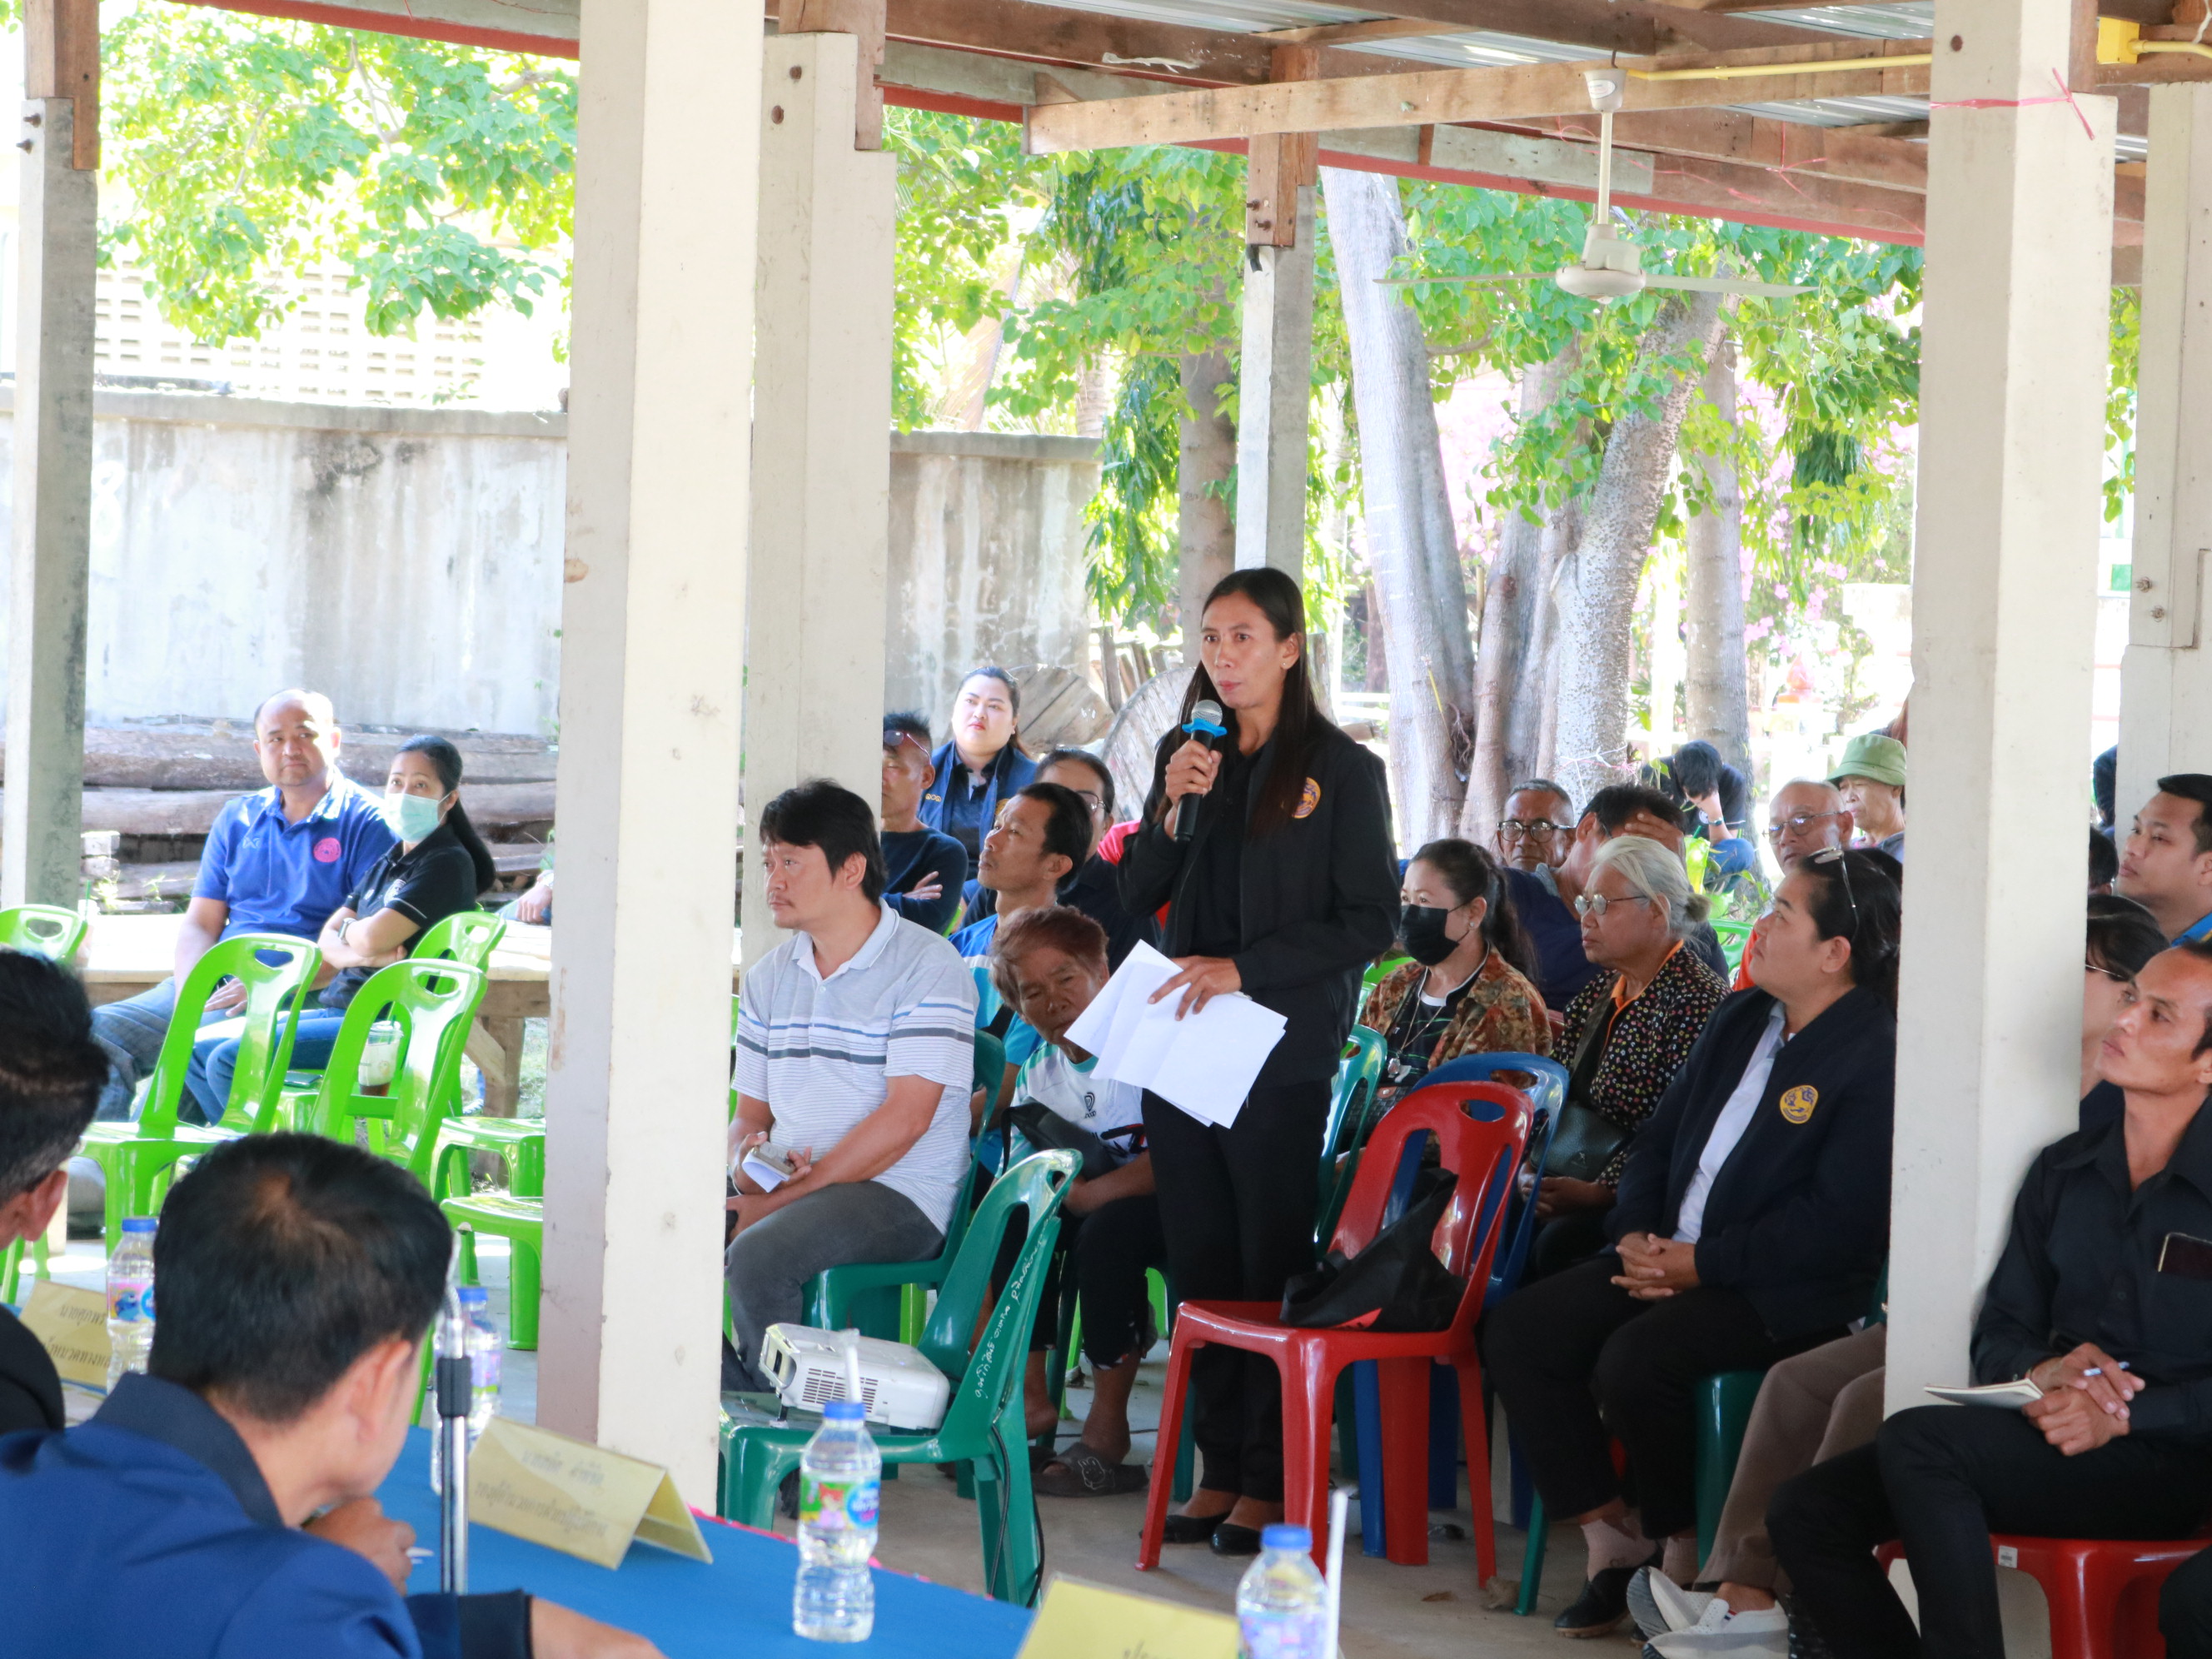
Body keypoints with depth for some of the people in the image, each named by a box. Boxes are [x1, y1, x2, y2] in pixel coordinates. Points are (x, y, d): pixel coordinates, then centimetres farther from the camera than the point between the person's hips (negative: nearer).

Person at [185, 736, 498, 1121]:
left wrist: (347, 930, 3)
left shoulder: (448, 864, -10)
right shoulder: (390, 862, 18)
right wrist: (356, 953, -13)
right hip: (338, 1009, 10)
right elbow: (326, 941, 11)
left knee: (229, 1061, -20)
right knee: (197, 1051, 5)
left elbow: (372, 938, -20)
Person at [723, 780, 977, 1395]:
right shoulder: (768, 979, 18)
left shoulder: (927, 967, -6)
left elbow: (905, 1118, -14)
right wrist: (746, 1165, -6)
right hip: (782, 1188, 7)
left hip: (899, 1195, -7)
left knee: (756, 1255, -33)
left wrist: (790, 1195, -18)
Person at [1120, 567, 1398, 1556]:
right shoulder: (1185, 753, 12)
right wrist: (1173, 810, -6)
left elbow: (1369, 924, -7)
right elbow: (1136, 898, 11)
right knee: (1199, 1256, 7)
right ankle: (1219, 1466, 14)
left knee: (1272, 1262, -2)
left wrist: (1245, 968, -14)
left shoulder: (1342, 770, -3)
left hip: (1280, 1050, -5)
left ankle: (1271, 1480, 4)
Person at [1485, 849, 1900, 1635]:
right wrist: (1636, 1233, 0)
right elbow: (1659, 1137, 20)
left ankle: (1681, 1549, -7)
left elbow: (1838, 1222, -20)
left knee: (1634, 1360, -31)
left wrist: (1701, 1264, -18)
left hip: (1783, 1294, -8)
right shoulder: (1740, 1020, 15)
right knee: (1519, 1328, -9)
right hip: (1672, 1255, 9)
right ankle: (1613, 1538, -1)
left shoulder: (1874, 1055, -13)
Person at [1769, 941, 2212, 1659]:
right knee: (1805, 1510, -11)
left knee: (1916, 1442, -29)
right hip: (2053, 1437, 7)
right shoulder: (2061, 1171, 16)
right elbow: (1997, 1332, 15)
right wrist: (2040, 1370, -8)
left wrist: (2122, 1417, -20)